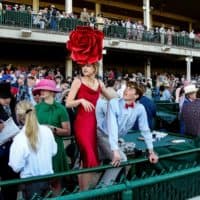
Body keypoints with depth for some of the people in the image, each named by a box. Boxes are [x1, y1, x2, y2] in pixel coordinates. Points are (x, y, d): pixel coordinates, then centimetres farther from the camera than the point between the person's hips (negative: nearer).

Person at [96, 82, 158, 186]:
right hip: (102, 133, -5)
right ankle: (103, 186, -6)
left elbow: (145, 130, -9)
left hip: (115, 138, 5)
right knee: (121, 158, -17)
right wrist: (115, 151, -41)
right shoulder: (114, 103, -26)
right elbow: (112, 127, -34)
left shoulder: (140, 109, -16)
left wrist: (151, 152, -7)